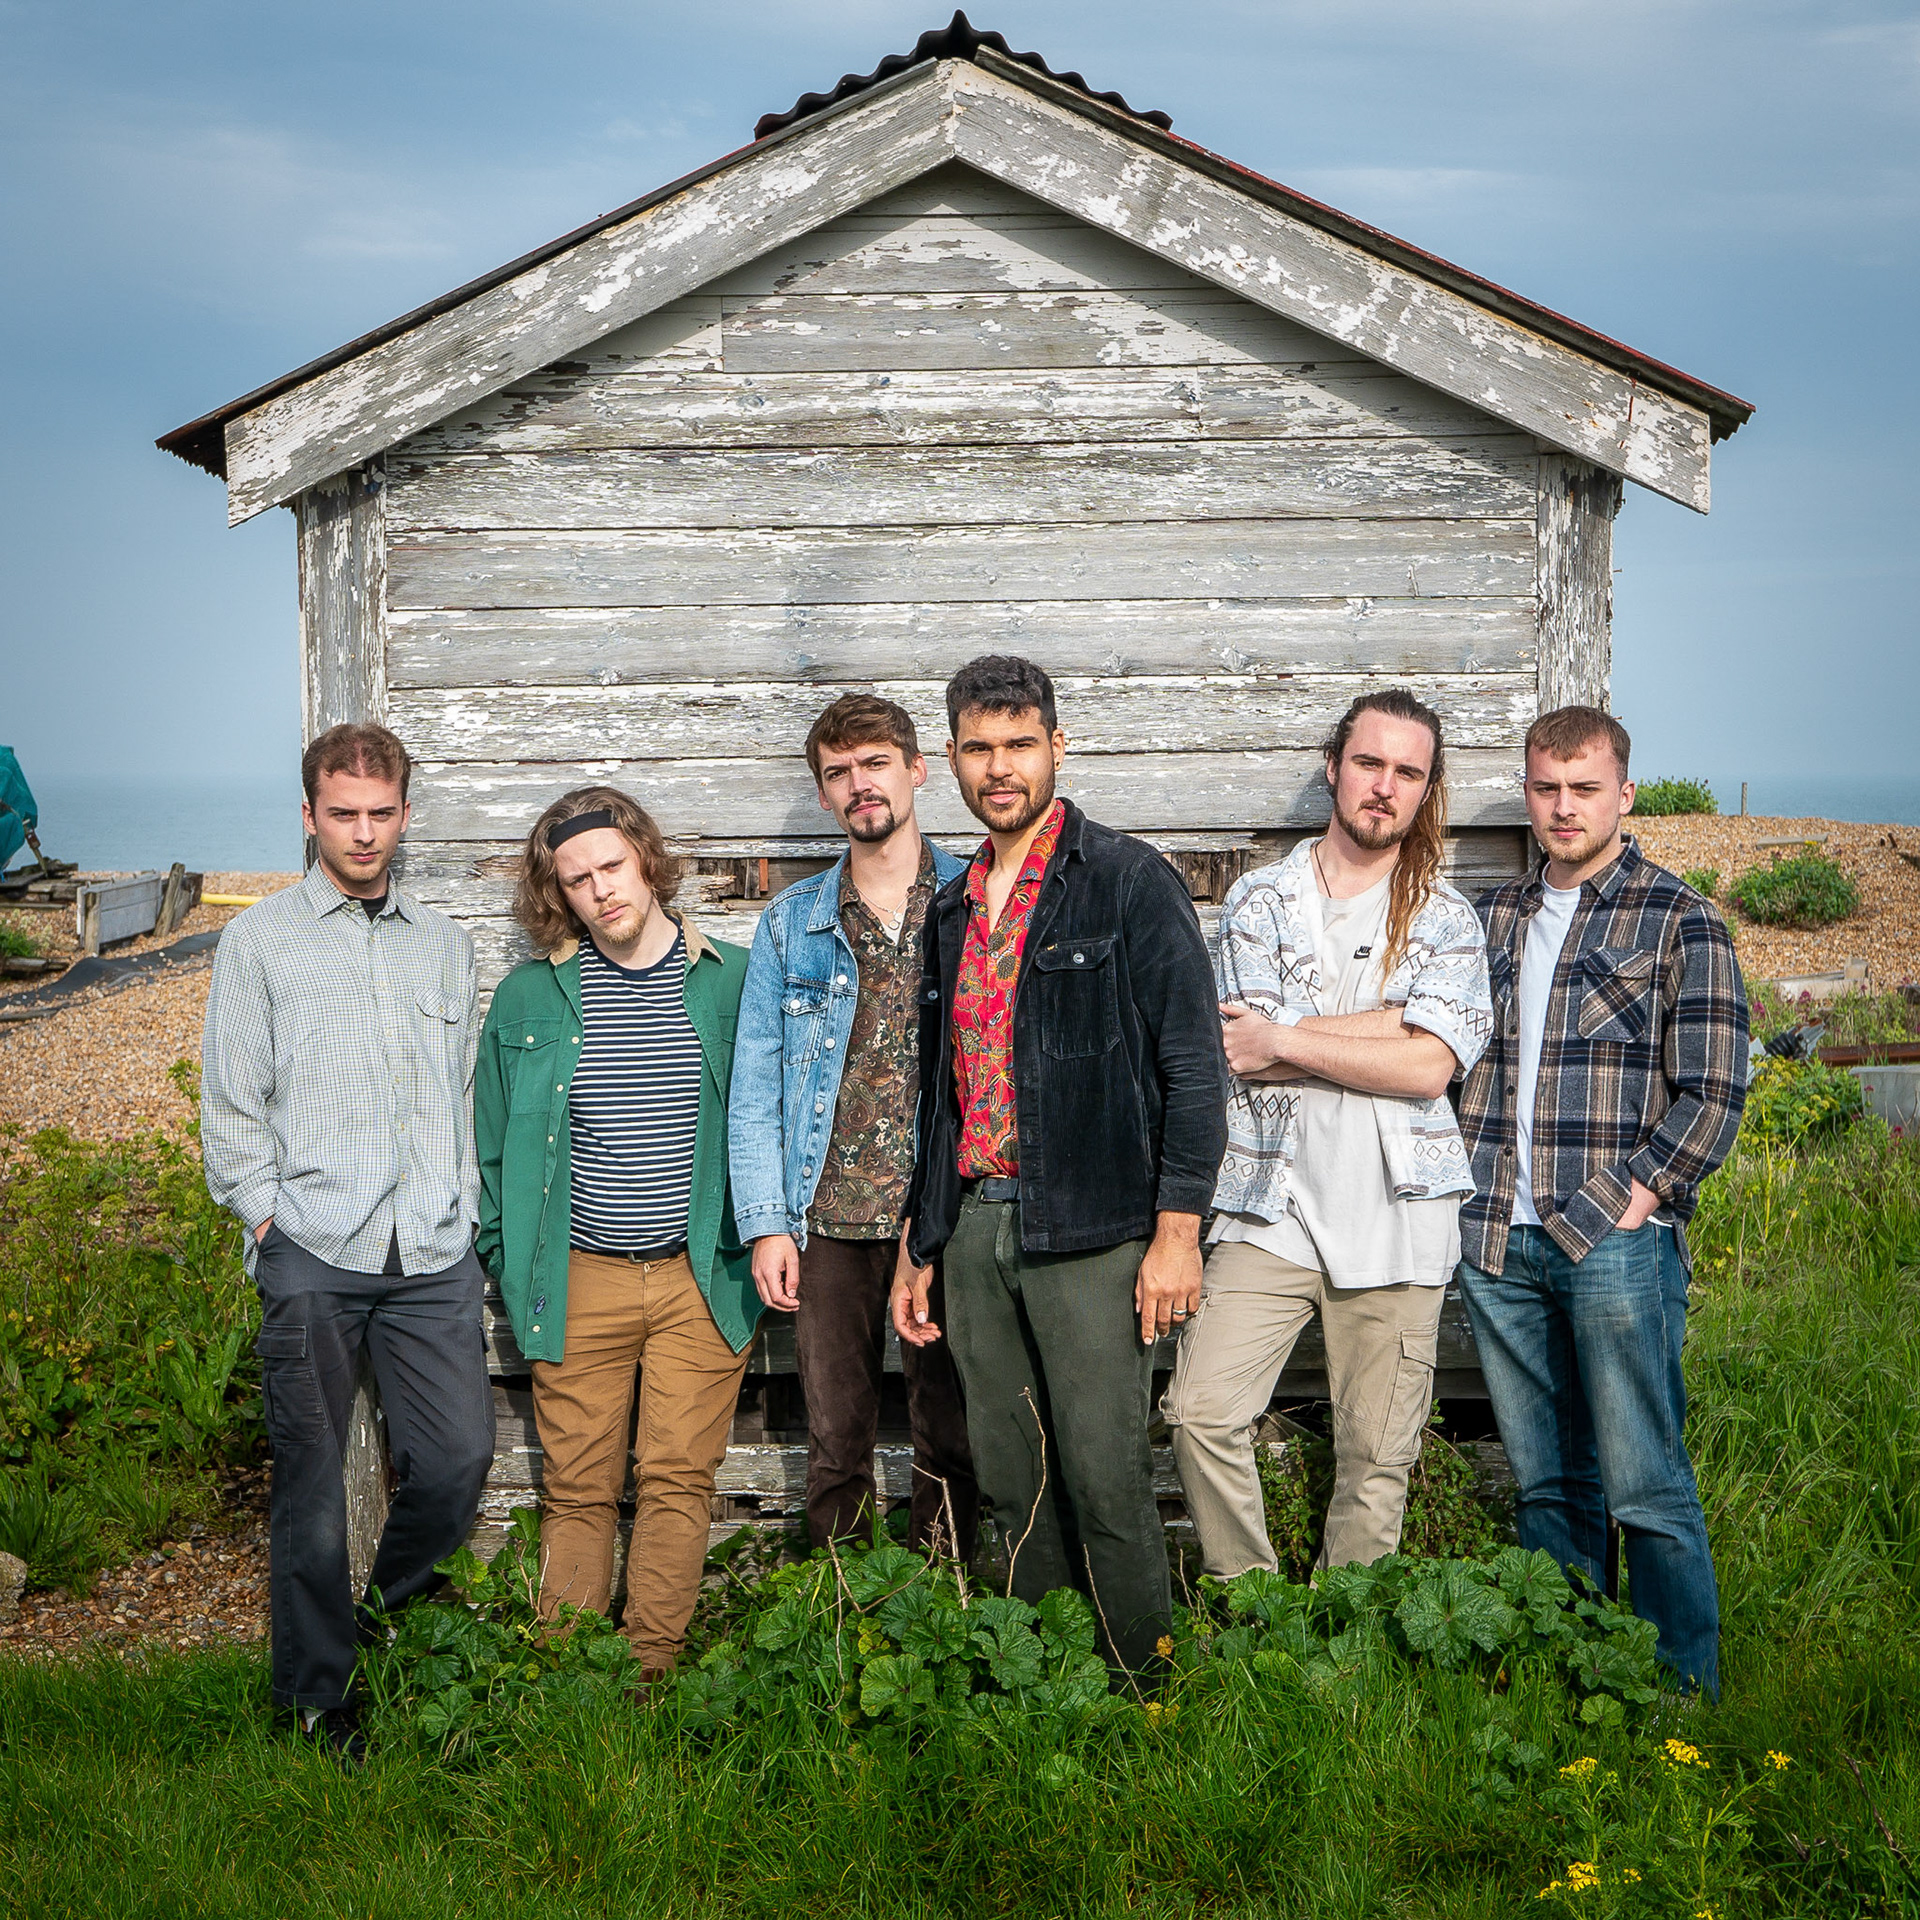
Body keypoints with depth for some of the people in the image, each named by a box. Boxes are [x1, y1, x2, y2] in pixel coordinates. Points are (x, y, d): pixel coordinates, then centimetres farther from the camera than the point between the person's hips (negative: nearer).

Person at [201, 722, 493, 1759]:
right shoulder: (259, 940, 6)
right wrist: (268, 1221, -3)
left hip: (434, 1251, 3)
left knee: (458, 1459, 1)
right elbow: (231, 1110, 5)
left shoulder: (445, 943, 17)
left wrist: (461, 1214, 12)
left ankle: (389, 1617, 29)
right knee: (312, 1481, 1)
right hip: (314, 1253, -3)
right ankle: (315, 1700, 16)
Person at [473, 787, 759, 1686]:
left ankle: (649, 1675, 7)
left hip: (703, 1277, 0)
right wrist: (509, 1261, 8)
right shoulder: (529, 997, 4)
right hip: (579, 1280, 1)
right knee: (577, 1489, 4)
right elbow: (491, 1144, 12)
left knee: (677, 1480, 0)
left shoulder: (733, 982, 2)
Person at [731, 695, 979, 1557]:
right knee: (835, 1440, 7)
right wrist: (766, 1224, -1)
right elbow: (756, 1081, 8)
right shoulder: (791, 922, 10)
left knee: (948, 1439, 6)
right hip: (831, 1220, 2)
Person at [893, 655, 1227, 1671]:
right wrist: (916, 1244, 19)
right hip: (972, 1231, 6)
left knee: (1104, 1474, -6)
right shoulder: (951, 910, 16)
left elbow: (1193, 1062, -8)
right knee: (1011, 1480, 10)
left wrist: (1178, 1229, -14)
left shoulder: (1129, 881, -3)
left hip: (1089, 1233, -6)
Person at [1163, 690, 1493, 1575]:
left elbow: (1429, 1067, -8)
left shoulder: (1445, 917, 7)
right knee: (1200, 1409, -12)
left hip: (1395, 1216, 0)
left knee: (1377, 1460, 3)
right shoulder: (1259, 899, 8)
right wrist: (1400, 1020, -8)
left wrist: (1289, 1040, -8)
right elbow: (1252, 1052, -6)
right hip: (1274, 1204, 0)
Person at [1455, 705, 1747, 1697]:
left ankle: (1684, 1694, 10)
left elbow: (1713, 1090, -6)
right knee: (1546, 1483, 13)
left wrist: (1632, 1203, -11)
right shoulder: (1495, 917, 15)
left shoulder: (1679, 921, -1)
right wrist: (1471, 1190, 8)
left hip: (1616, 1243, -5)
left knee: (1646, 1488, -2)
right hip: (1500, 1243, 5)